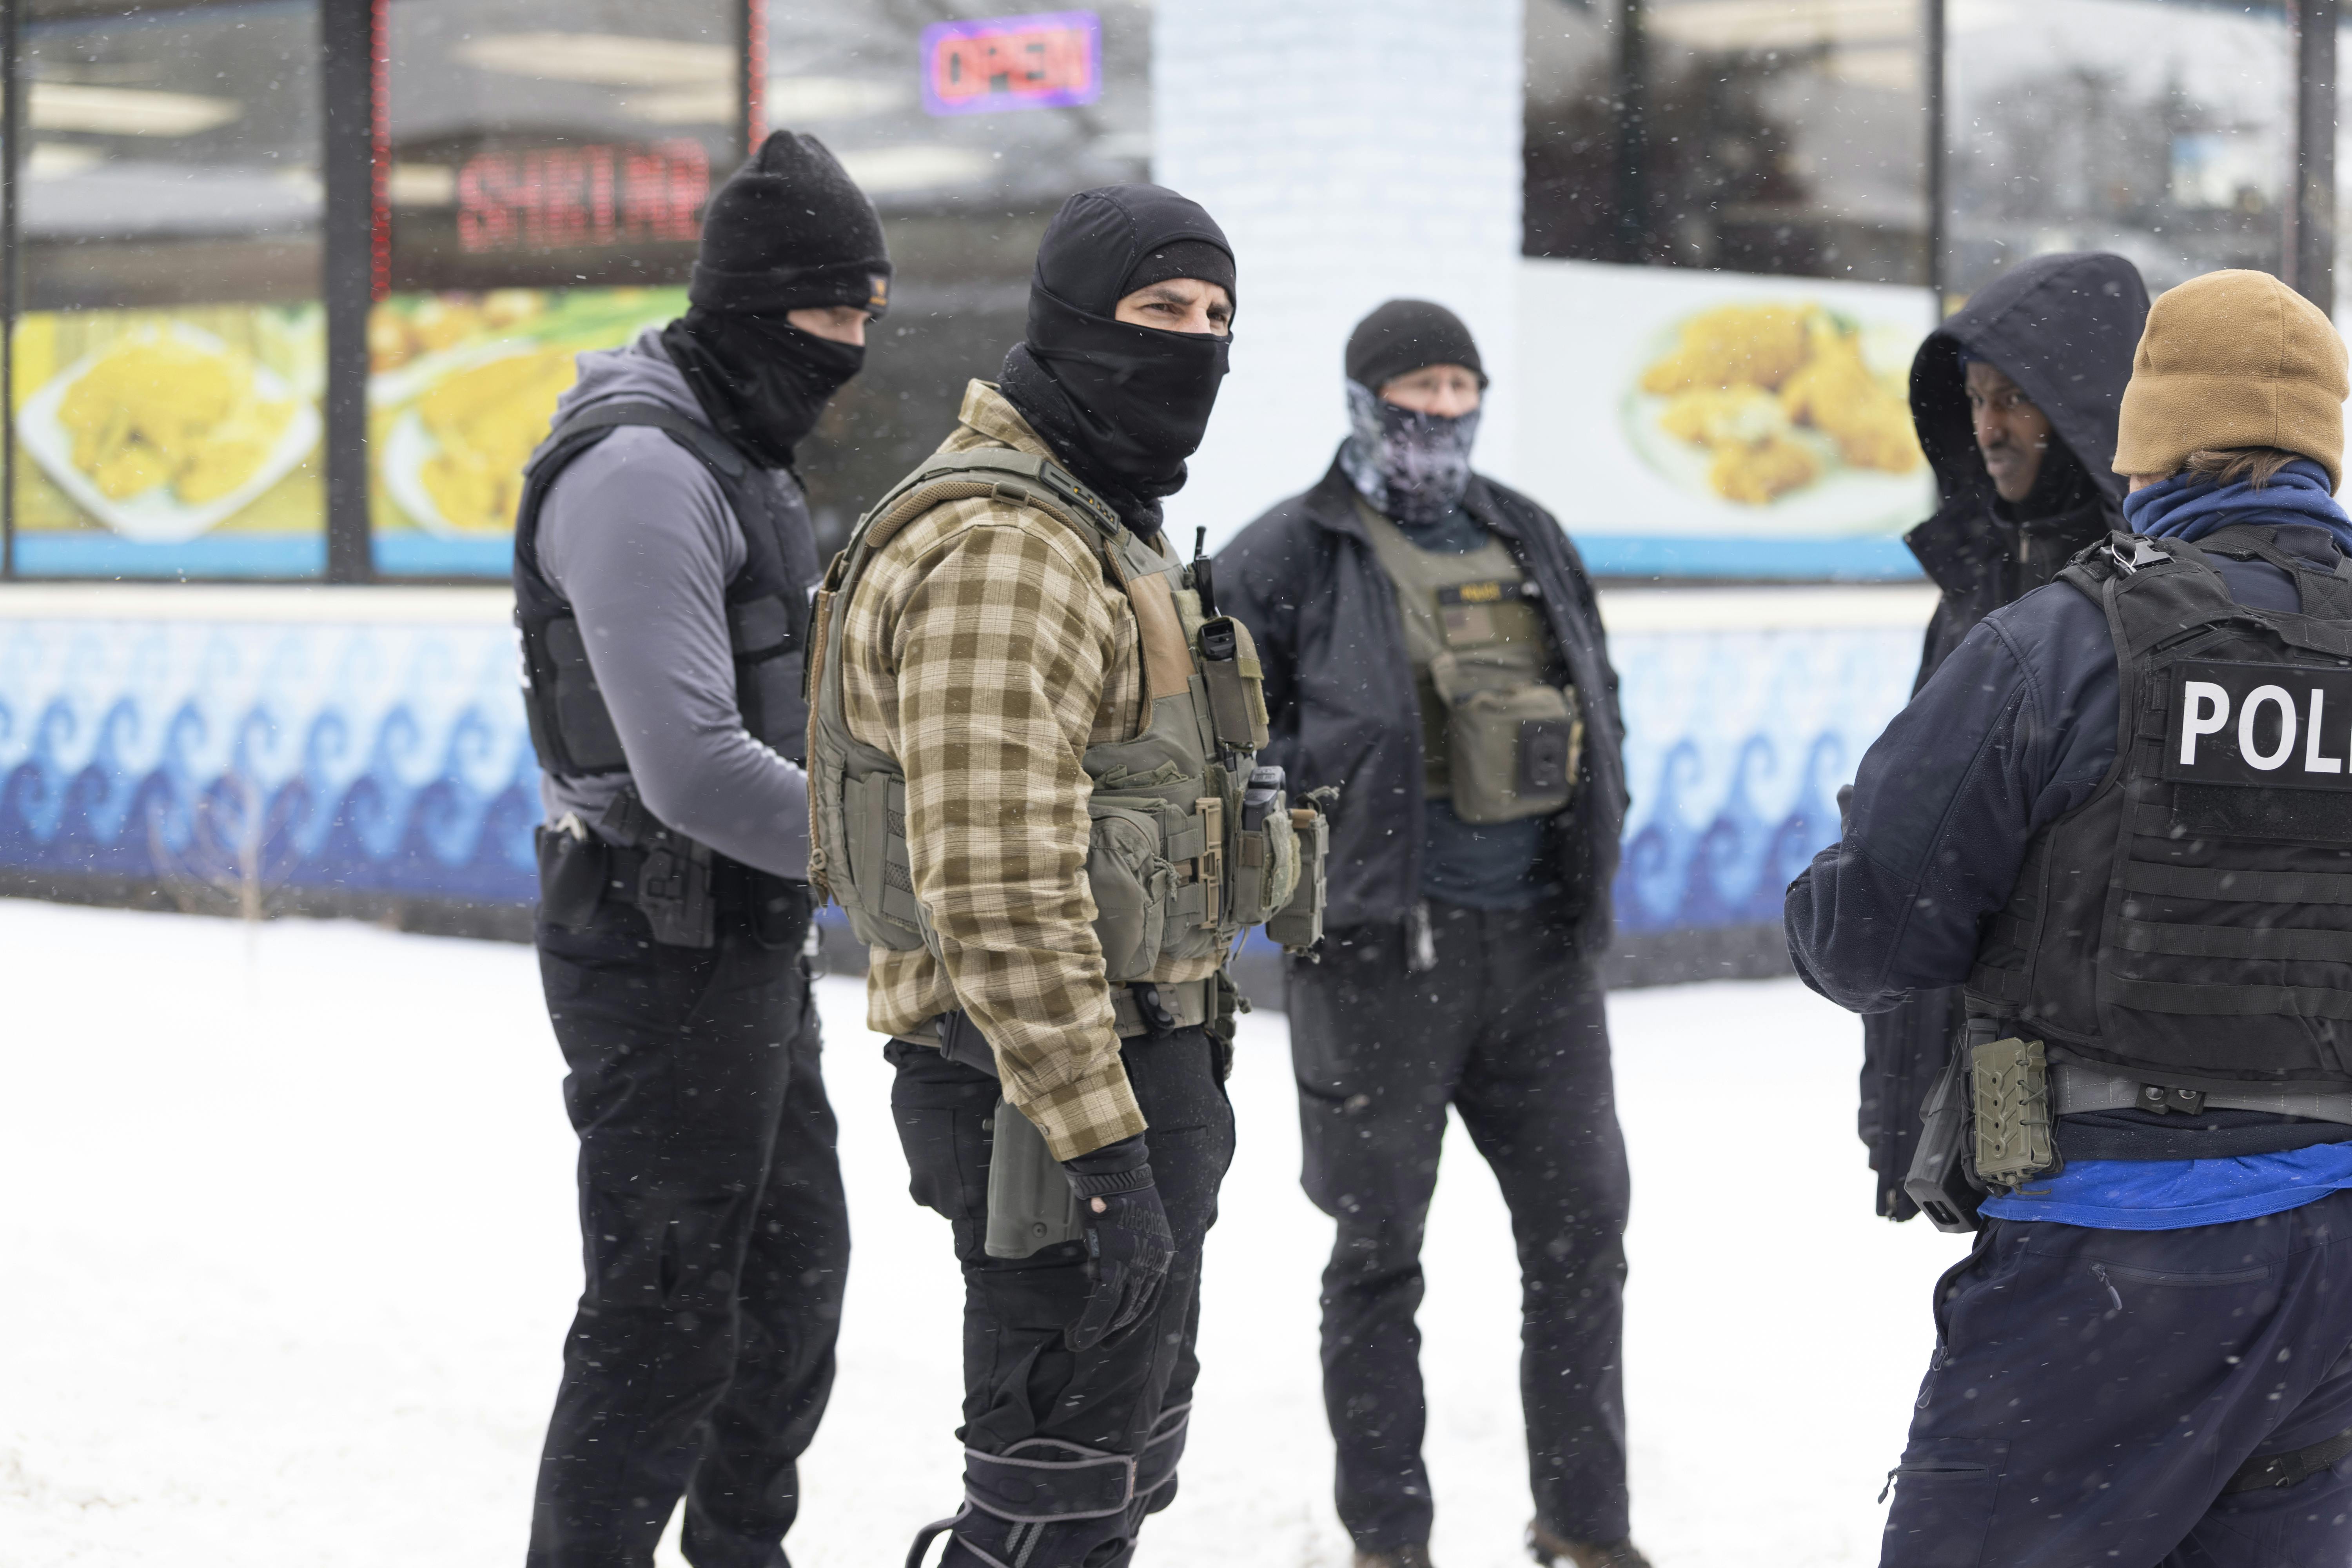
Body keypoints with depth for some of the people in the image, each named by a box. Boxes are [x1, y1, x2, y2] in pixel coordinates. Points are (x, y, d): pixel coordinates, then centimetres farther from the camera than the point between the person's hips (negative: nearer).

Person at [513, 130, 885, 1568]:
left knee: (794, 1266, 21)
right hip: (662, 949, -10)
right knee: (670, 1316, -5)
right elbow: (692, 767, -27)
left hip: (749, 938, 10)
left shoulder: (744, 458, 14)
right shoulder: (641, 469, -20)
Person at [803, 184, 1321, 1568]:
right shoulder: (998, 548, -19)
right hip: (1054, 1085, -11)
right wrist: (1101, 1145, -28)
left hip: (1139, 1055, 11)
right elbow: (999, 890, -26)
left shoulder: (1106, 526, 16)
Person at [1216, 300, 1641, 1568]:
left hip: (1539, 940, 5)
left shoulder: (1528, 540, 15)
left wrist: (1592, 840, 14)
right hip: (1383, 945, -5)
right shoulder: (1297, 552, -2)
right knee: (1379, 1250, 3)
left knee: (1581, 1228, 9)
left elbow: (1599, 700, 25)